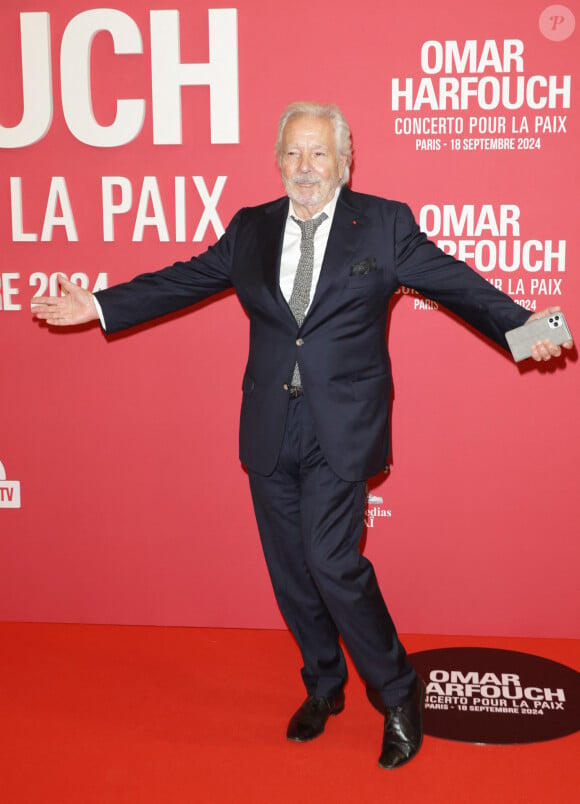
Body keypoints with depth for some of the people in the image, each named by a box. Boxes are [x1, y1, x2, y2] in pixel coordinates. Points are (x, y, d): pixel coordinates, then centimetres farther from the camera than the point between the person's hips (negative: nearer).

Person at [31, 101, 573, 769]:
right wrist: (100, 305, 7)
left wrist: (520, 325, -19)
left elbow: (454, 282, -4)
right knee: (290, 569, 12)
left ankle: (399, 697, 13)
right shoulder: (250, 229, 9)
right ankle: (323, 687, 36)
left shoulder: (385, 224, 0)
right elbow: (182, 281, 11)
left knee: (332, 562, -11)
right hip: (271, 431, 4)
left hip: (341, 430, -4)